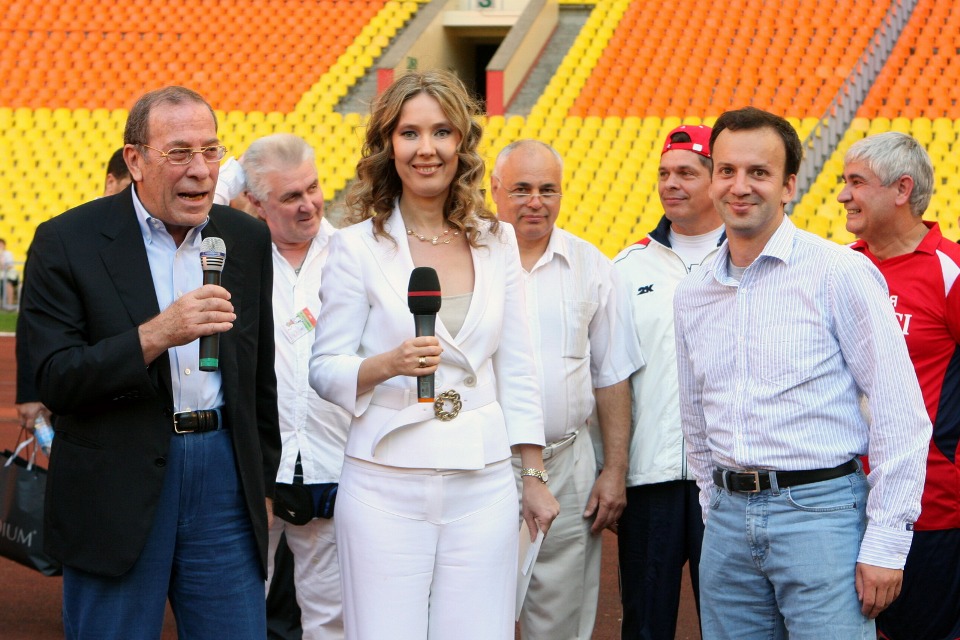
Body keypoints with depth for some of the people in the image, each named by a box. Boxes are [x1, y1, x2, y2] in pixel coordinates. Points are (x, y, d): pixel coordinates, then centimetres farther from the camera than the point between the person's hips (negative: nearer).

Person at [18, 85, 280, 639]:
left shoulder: (247, 239, 9)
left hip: (224, 471, 3)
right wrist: (157, 335, -23)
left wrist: (263, 485, 18)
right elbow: (55, 382, -12)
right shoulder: (67, 242, -5)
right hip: (116, 487, -3)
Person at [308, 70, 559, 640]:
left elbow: (516, 369, 13)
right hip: (387, 485, -2)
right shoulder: (358, 245, -1)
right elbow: (326, 369, 0)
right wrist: (388, 364, -20)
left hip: (483, 487, 3)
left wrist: (535, 477, 11)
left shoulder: (497, 241, 8)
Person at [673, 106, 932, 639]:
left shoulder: (840, 273, -7)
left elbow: (901, 416, -9)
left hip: (821, 511, -5)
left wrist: (885, 543, -12)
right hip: (730, 521, 5)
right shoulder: (692, 294, 11)